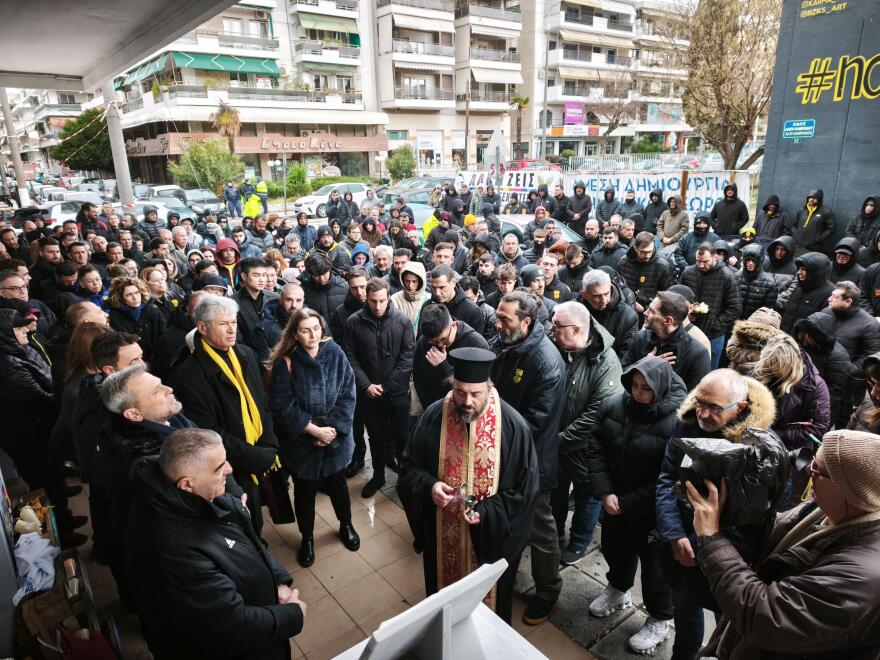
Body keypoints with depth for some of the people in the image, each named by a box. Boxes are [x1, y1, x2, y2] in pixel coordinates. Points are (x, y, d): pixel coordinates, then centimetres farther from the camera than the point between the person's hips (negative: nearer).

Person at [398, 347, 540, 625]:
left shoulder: (513, 425, -18)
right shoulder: (433, 416, -12)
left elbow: (524, 490, -11)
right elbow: (409, 469, -2)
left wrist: (486, 512, -23)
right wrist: (429, 486, -22)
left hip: (491, 536, -1)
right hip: (443, 534, 2)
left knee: (488, 599, 21)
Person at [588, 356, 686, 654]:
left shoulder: (677, 421, -27)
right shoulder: (613, 405, -12)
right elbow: (596, 450, -5)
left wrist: (628, 503, -18)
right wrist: (605, 493, -15)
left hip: (653, 508, -5)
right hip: (614, 499, 5)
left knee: (654, 562, 15)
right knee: (615, 547, 26)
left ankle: (660, 619, 40)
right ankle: (618, 589, 55)